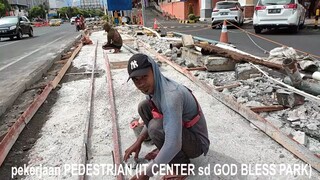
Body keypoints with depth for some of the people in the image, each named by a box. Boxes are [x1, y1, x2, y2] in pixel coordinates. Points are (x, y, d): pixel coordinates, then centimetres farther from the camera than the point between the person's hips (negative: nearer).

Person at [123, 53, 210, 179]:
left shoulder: (171, 96, -36)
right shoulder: (154, 86, -7)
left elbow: (173, 145, -40)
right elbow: (152, 117, 10)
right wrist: (138, 142, -1)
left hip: (196, 142, -8)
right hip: (183, 128, 8)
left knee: (156, 127, -32)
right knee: (144, 107, -1)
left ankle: (182, 166, -7)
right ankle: (164, 151, 10)